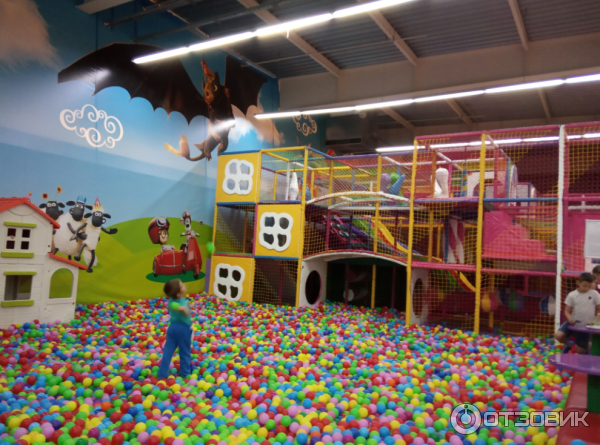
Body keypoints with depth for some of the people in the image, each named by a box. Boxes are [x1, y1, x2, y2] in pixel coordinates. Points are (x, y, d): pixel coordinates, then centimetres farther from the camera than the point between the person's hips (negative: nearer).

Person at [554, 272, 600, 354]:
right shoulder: (572, 295, -6)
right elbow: (567, 311, -2)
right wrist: (570, 318, -24)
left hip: (585, 325, 0)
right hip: (574, 322, 1)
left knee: (581, 351, 4)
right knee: (558, 336, -24)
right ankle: (568, 345, 11)